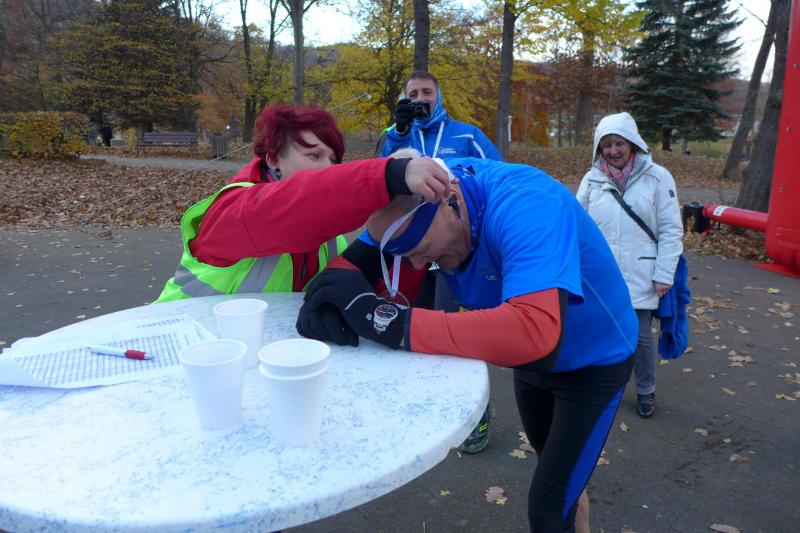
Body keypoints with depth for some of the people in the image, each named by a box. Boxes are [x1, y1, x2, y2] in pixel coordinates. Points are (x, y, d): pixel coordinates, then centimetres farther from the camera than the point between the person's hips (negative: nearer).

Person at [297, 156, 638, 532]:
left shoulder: (525, 206, -39)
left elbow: (535, 334, -52)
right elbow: (361, 258, -15)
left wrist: (394, 323, -51)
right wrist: (336, 288, -38)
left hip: (594, 360, -6)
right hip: (534, 360, 6)